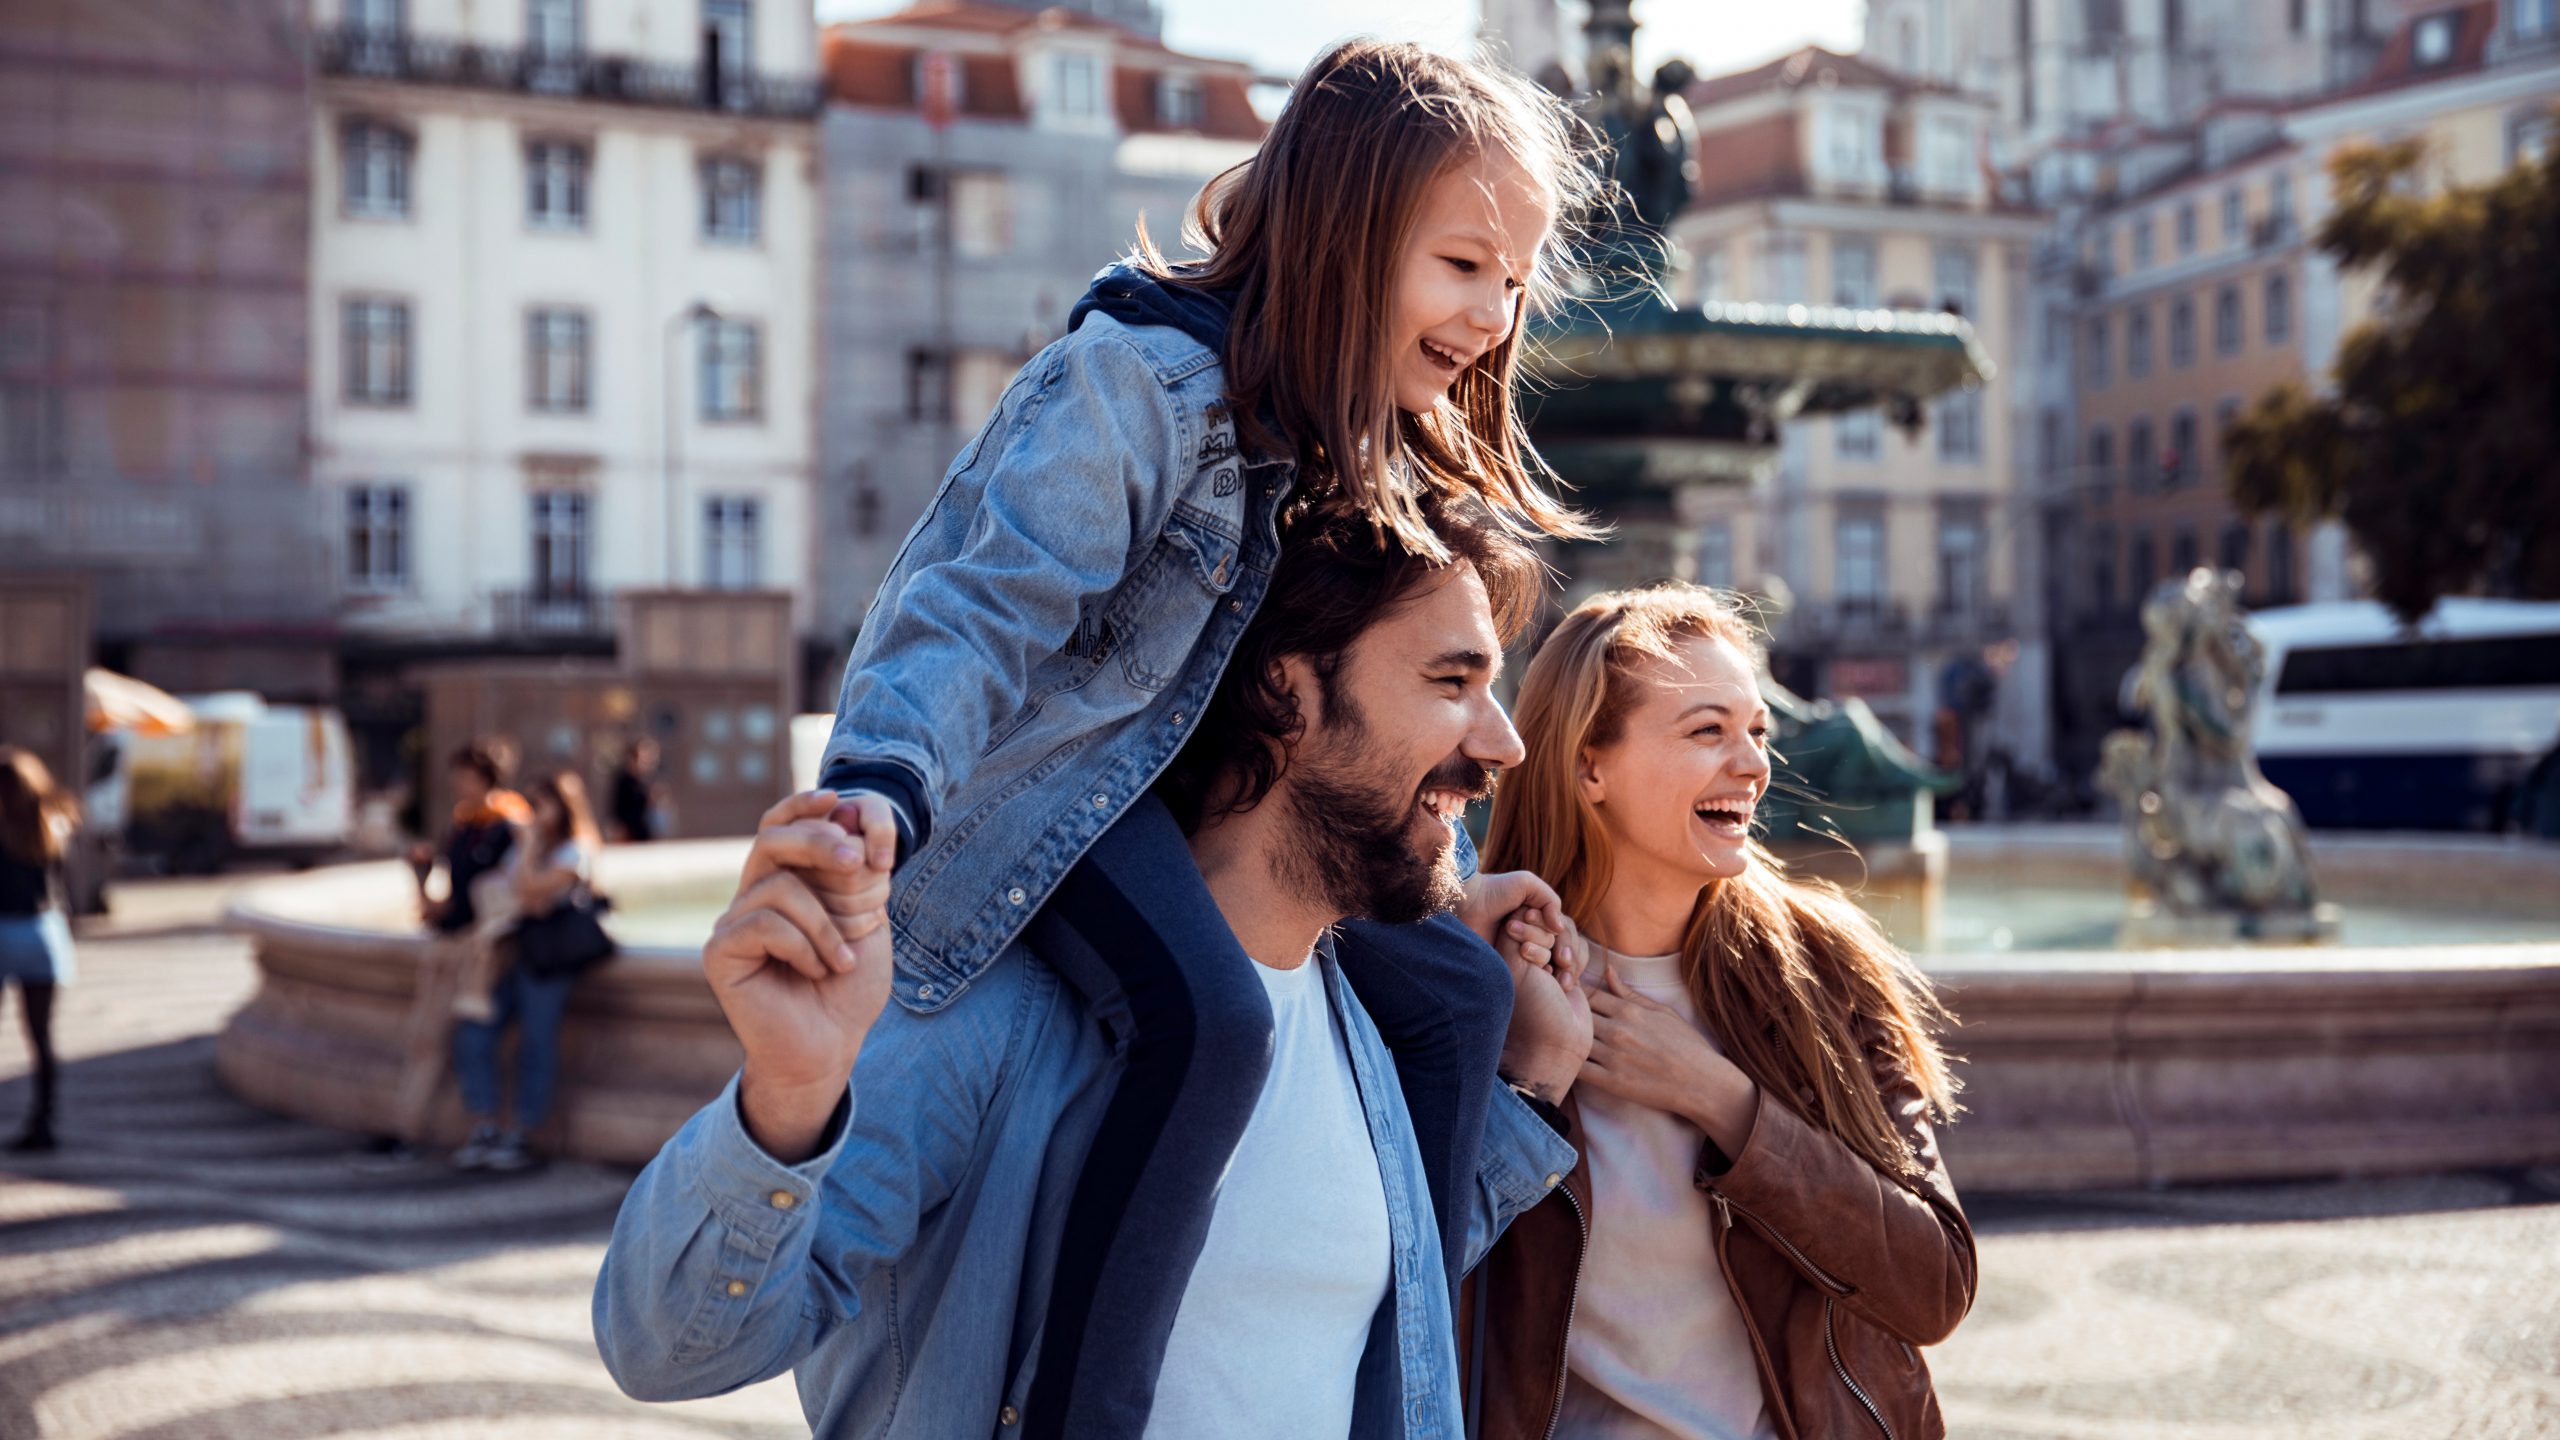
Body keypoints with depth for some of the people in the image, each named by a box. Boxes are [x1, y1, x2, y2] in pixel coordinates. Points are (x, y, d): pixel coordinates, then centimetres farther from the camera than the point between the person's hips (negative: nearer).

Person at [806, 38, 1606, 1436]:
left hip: (1213, 793, 9)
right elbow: (991, 608, -30)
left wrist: (1442, 885, 16)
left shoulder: (1369, 441, 6)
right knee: (1211, 1016, -34)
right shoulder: (1143, 378, -22)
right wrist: (883, 790, -45)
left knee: (1451, 989, 4)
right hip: (1044, 781, -9)